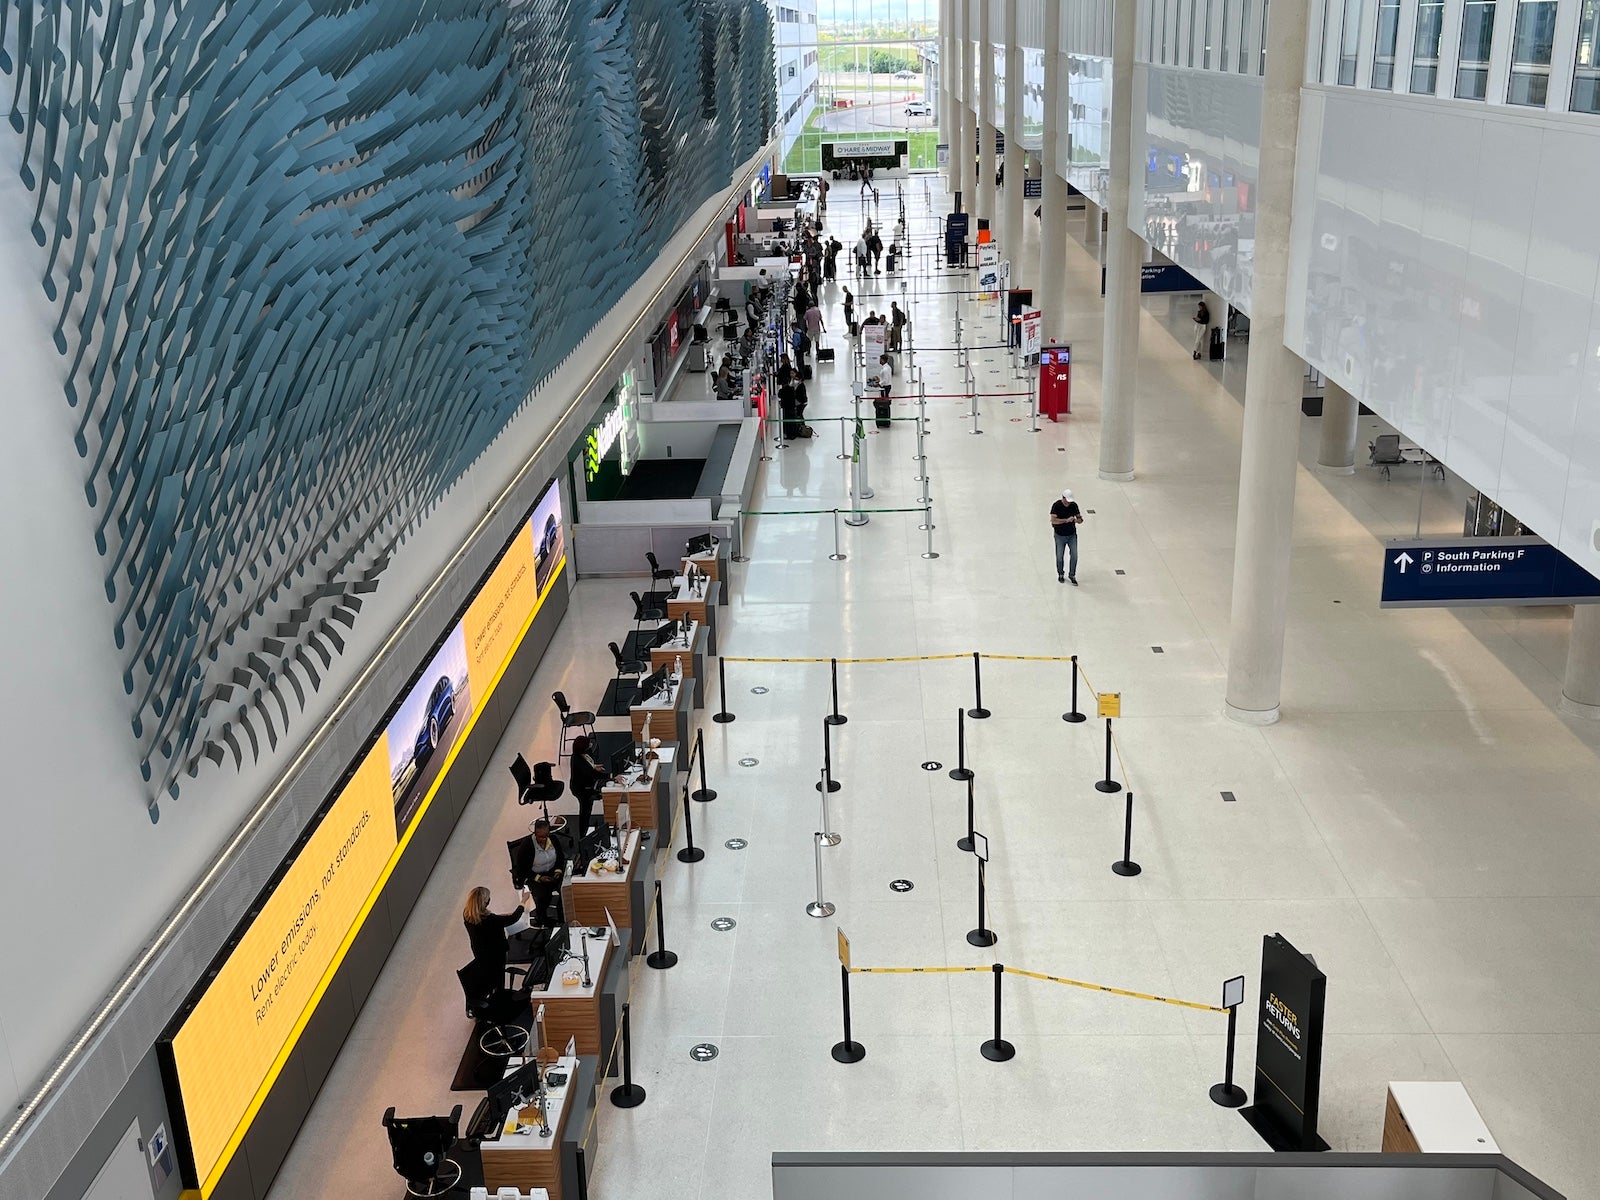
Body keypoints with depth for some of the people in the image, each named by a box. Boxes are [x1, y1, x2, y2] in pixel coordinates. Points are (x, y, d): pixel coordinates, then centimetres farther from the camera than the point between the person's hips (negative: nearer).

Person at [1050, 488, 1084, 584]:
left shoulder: (1074, 505, -5)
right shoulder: (1056, 506, -16)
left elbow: (1080, 519, 1)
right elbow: (1053, 520, -25)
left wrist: (1078, 520, -23)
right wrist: (1066, 520, -30)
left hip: (1072, 535, 2)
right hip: (1060, 536, -2)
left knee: (1074, 555, -2)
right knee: (1059, 557, 9)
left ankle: (1072, 575, 14)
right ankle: (1060, 575, 30)